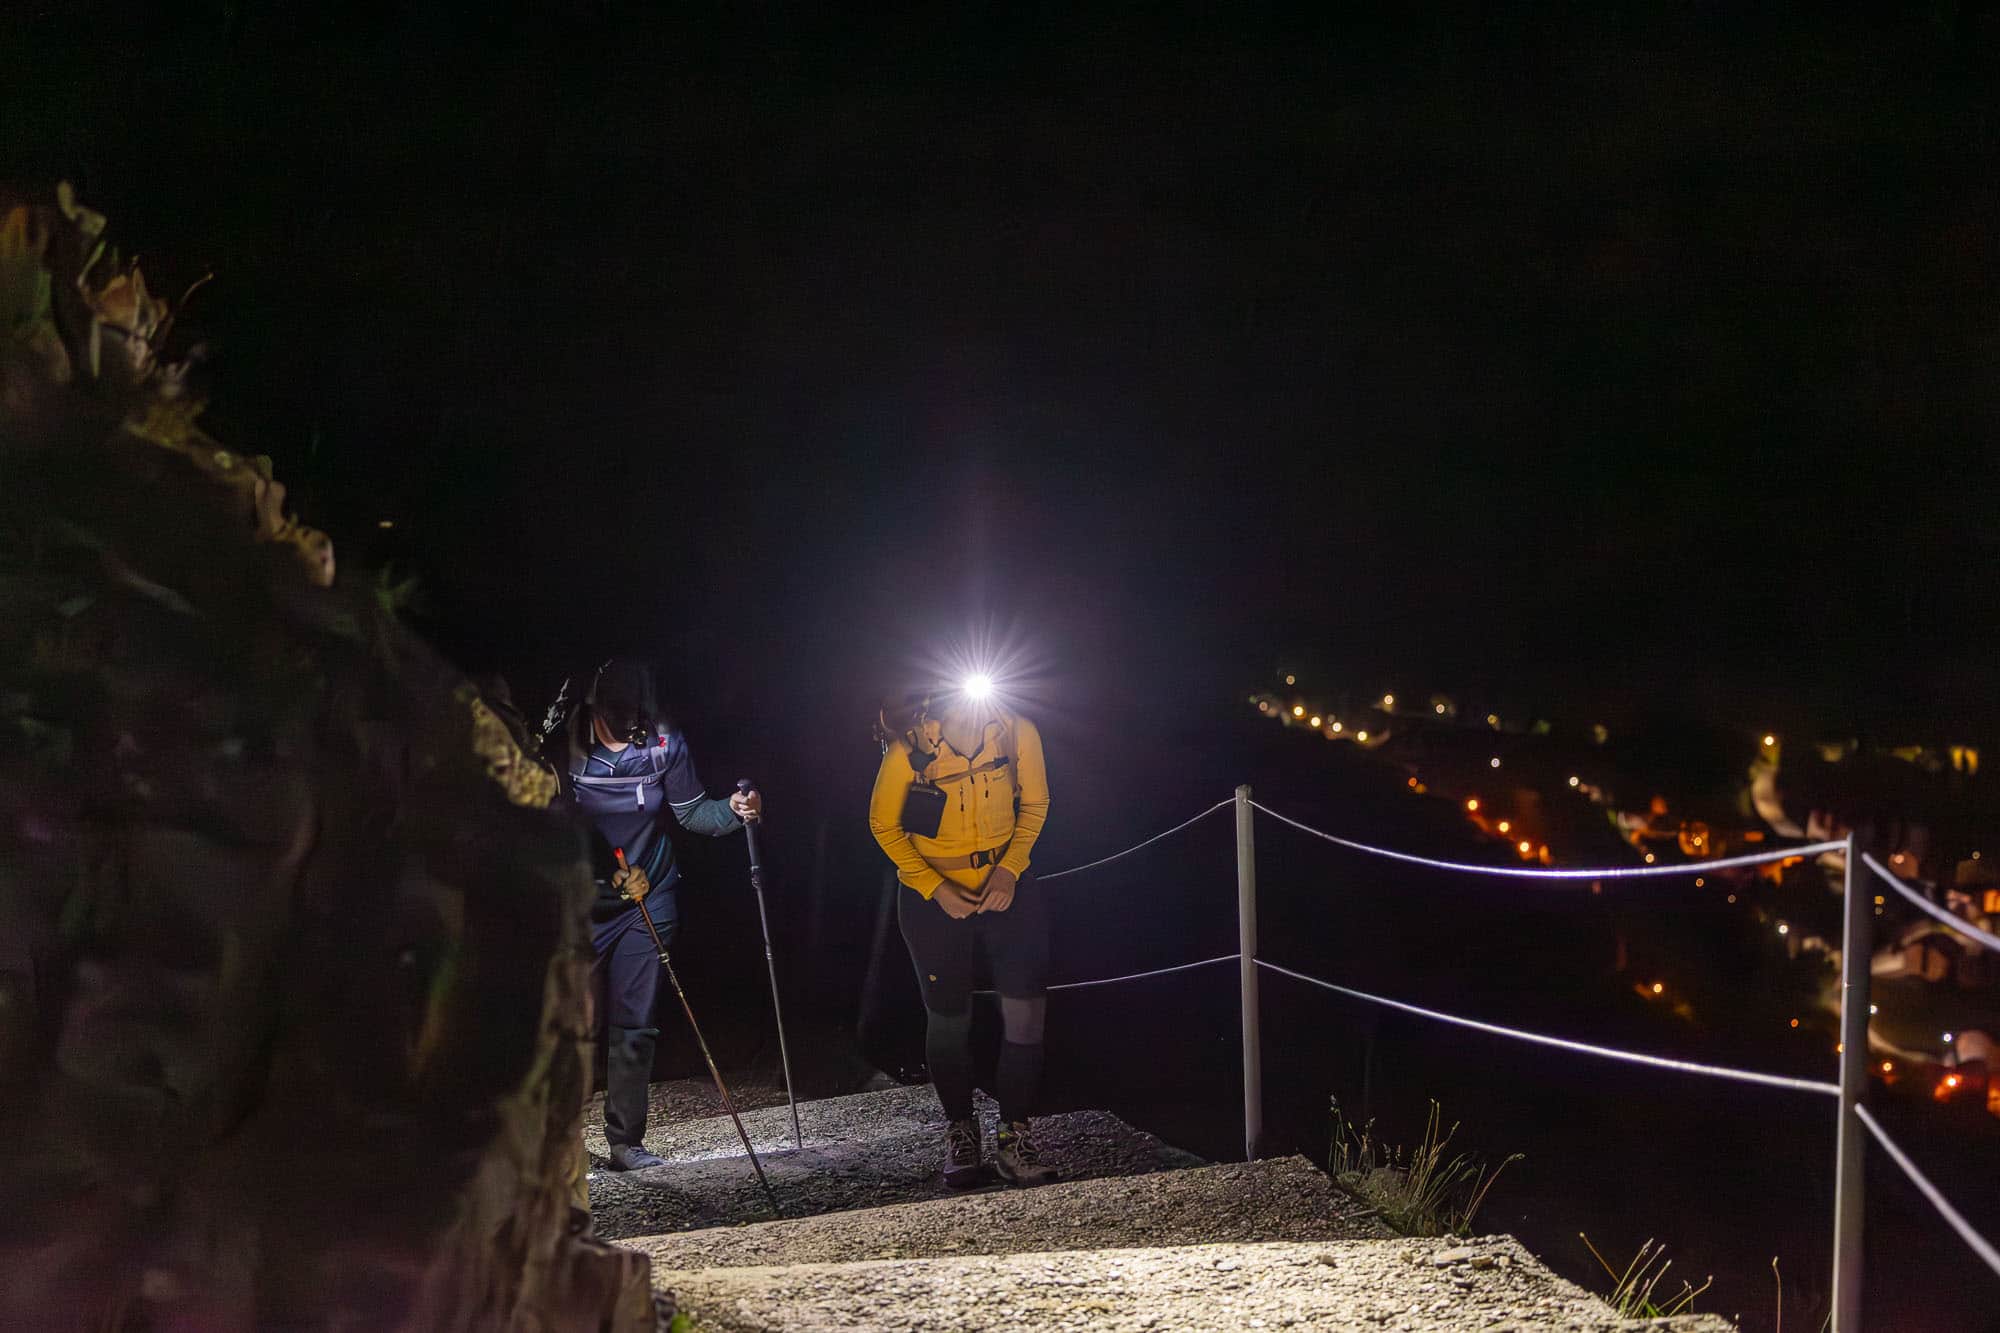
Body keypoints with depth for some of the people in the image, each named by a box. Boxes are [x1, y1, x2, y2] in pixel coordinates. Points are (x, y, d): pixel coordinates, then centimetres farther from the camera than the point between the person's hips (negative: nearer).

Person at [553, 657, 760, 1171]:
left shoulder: (664, 743, -7)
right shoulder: (566, 746, -11)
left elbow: (692, 811, 0)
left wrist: (732, 810, -21)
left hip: (648, 901, 1)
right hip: (582, 902, -1)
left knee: (635, 1026, 1)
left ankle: (626, 1141, 8)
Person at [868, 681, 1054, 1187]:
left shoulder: (1017, 732, -15)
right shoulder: (909, 746, -20)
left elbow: (1034, 804, 1)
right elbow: (884, 824, -6)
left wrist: (1010, 869, -12)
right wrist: (935, 888, -14)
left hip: (1006, 889, 1)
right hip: (934, 896, -1)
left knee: (1027, 1012, -6)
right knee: (949, 1018, 8)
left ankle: (1014, 1139, 7)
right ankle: (960, 1131, 29)